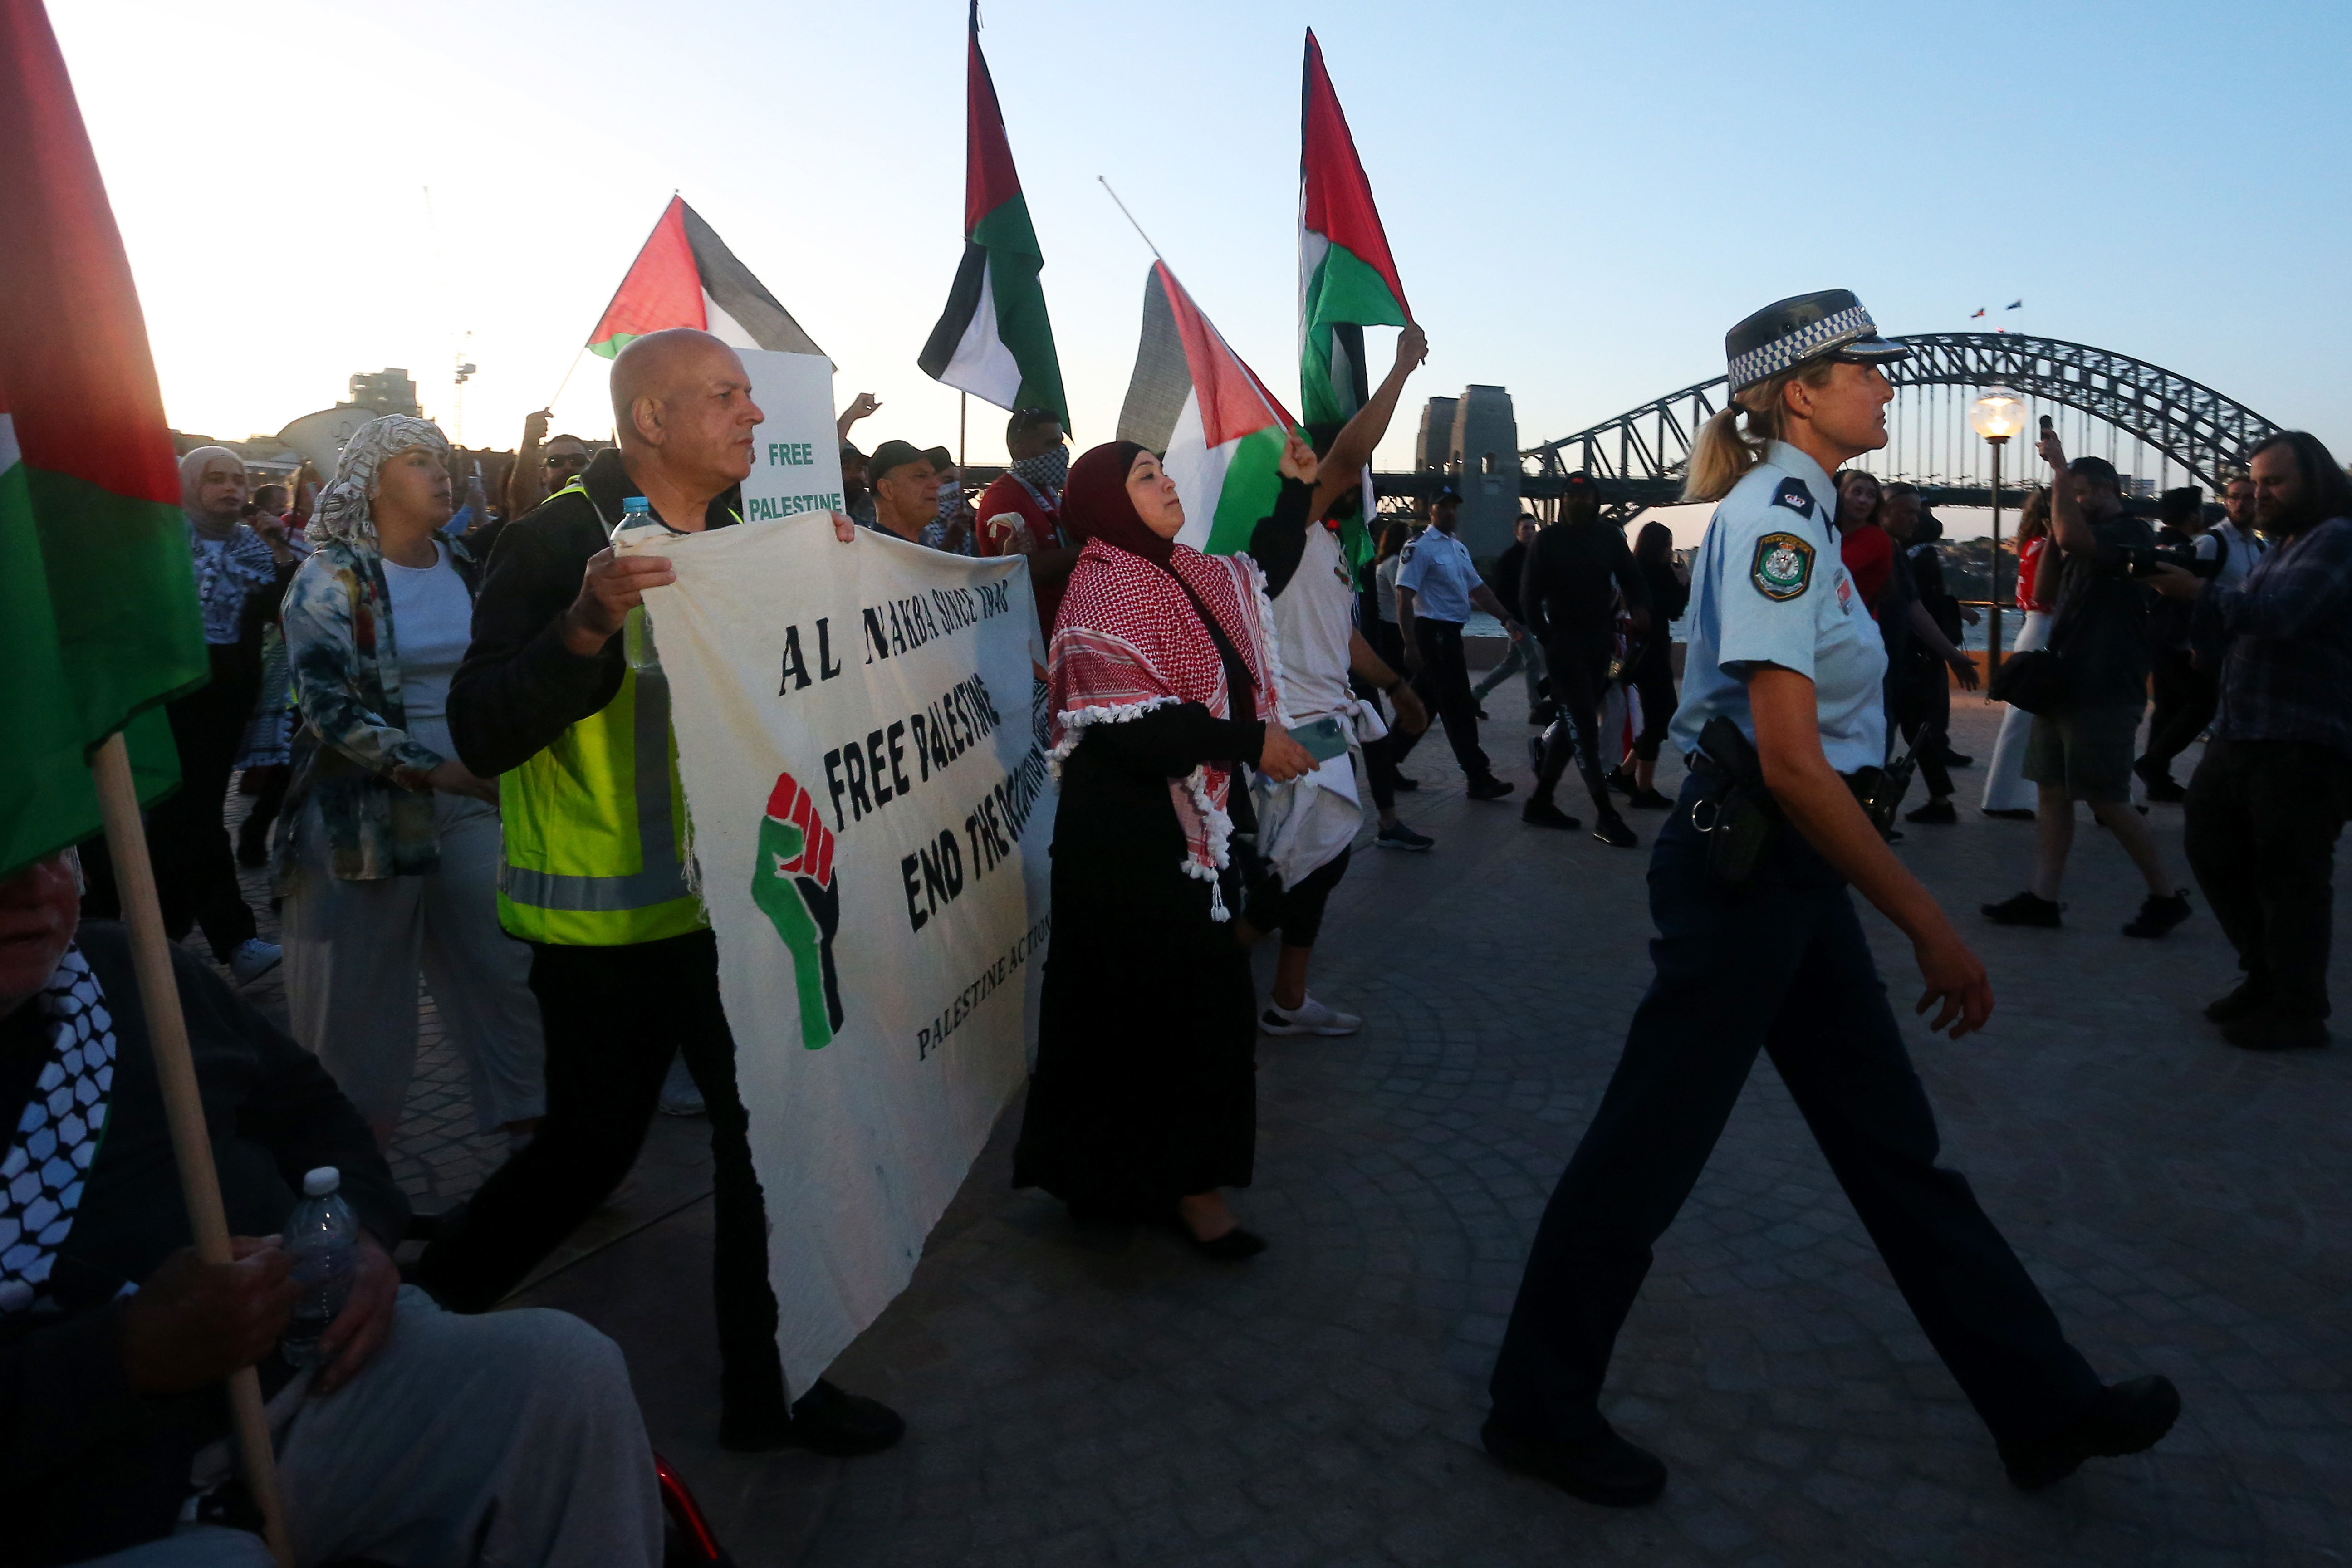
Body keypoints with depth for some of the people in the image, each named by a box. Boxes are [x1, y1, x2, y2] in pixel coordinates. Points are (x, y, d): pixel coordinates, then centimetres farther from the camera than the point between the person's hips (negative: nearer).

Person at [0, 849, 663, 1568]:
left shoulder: (128, 968, 8)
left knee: (565, 1368, -14)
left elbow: (304, 1103, 19)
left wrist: (360, 1231, 0)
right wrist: (128, 1355, -26)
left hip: (312, 1377, 6)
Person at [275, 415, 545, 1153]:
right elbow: (329, 705, -16)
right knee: (358, 990, 5)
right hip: (365, 806, -4)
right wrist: (435, 771, -24)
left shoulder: (465, 565, 10)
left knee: (512, 968, 0)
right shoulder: (331, 579, -5)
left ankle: (532, 1127, 12)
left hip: (473, 799, 4)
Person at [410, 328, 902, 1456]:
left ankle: (766, 1383, 28)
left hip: (731, 901, 7)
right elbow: (481, 735, -20)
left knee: (765, 1131, 11)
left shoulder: (739, 538, 8)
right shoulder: (561, 540, -14)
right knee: (590, 1152, 5)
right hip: (607, 921, -7)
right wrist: (588, 623, -34)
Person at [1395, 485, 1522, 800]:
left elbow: (1478, 588, 21)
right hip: (1433, 633, -9)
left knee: (1422, 703, 14)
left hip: (1450, 634, 9)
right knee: (1458, 706, -6)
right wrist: (1411, 645, -23)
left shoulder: (1459, 549, 17)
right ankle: (1479, 778, -1)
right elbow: (1405, 597, -17)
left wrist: (1506, 618, 11)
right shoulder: (1420, 548, -12)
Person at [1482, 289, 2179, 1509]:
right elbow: (1793, 761, -25)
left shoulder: (1789, 512, 13)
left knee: (1890, 1137, 18)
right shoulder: (1780, 521, -17)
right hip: (1744, 860, -10)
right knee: (1650, 1144, 2)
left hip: (1787, 863, 10)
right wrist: (1930, 926, -20)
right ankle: (1539, 1408, 20)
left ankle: (2043, 1405, 34)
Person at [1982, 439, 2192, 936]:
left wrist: (2060, 469, -22)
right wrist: (2051, 537, 6)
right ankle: (2043, 898, 7)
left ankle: (2167, 896, 12)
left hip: (2104, 694, -9)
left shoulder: (2130, 535, -11)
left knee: (2108, 802, -4)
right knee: (2051, 792, 6)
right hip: (2065, 686, 9)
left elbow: (2071, 537, -31)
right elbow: (2047, 595, 18)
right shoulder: (2091, 541, 18)